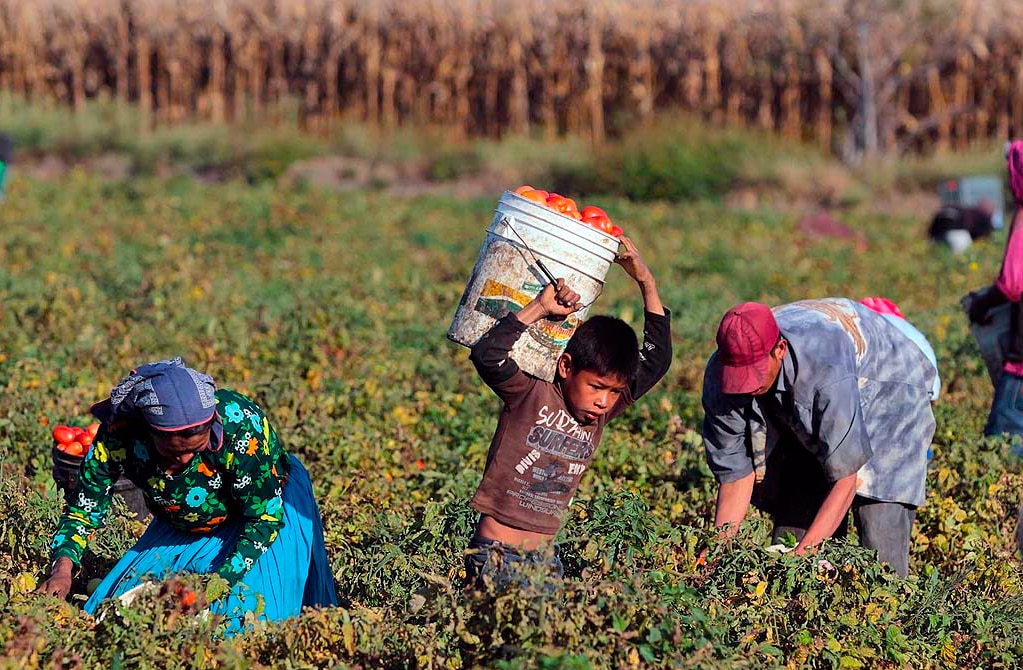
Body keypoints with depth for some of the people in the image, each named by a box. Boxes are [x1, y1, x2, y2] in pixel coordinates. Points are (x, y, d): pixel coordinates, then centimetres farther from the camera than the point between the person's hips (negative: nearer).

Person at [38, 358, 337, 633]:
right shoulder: (117, 434, -29)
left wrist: (222, 581, -38)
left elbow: (265, 515, -29)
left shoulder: (240, 424, -37)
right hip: (180, 529, 4)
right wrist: (62, 568, -34)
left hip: (265, 503, -4)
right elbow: (85, 506, -17)